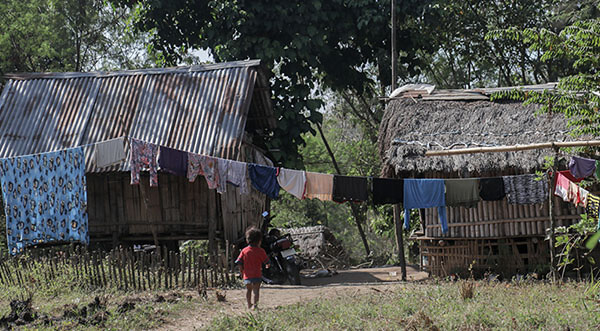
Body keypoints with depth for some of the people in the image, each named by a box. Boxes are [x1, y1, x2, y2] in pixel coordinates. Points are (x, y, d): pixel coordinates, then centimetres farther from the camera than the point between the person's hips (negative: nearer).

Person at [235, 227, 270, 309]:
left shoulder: (244, 251, 1)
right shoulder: (260, 251, -7)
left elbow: (239, 263, 1)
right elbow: (266, 261, 4)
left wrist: (242, 271, 16)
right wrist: (267, 265, 28)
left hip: (247, 275, 3)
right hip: (257, 275, -3)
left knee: (248, 290, 20)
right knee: (256, 290, 0)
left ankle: (249, 304, 29)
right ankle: (255, 304, -16)